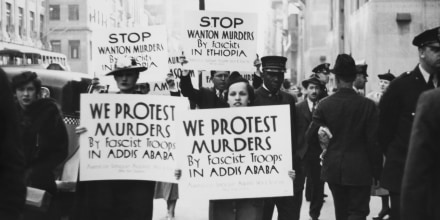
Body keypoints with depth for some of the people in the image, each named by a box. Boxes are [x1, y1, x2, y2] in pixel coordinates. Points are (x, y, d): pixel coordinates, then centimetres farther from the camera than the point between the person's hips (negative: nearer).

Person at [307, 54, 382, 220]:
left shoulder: (324, 105, -5)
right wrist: (377, 173, 1)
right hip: (360, 169, -3)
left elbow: (310, 136, -4)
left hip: (333, 168, 3)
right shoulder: (368, 105, -10)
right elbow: (374, 142, -8)